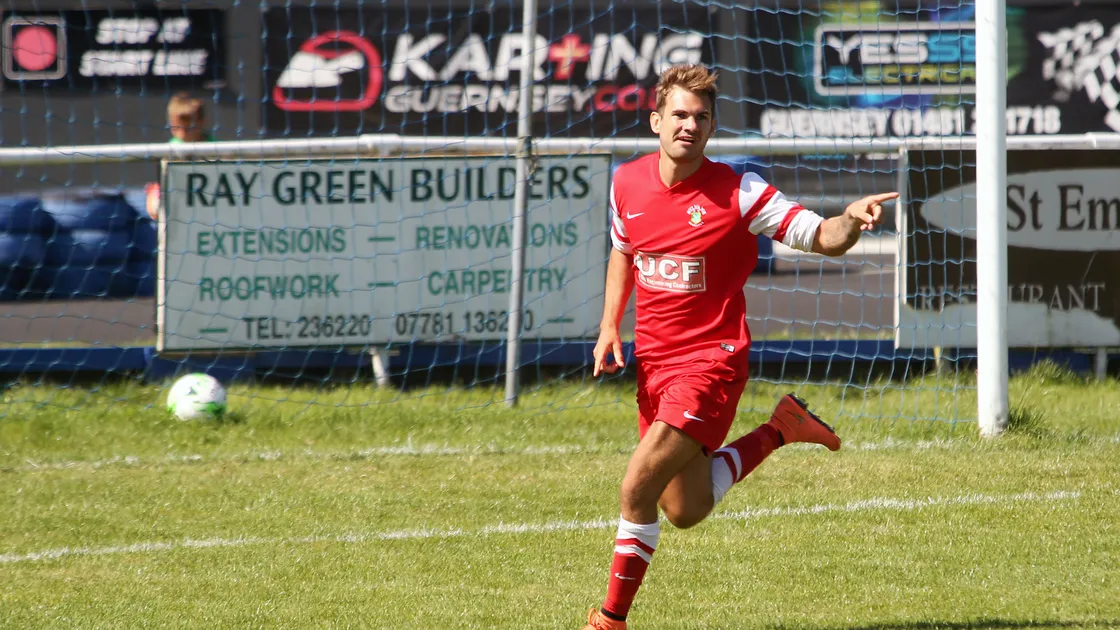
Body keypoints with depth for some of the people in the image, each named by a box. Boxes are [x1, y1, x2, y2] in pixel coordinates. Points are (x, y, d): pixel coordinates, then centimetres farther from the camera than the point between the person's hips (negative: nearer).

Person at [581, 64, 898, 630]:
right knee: (685, 510, 13)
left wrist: (853, 218, -34)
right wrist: (610, 325, 8)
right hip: (653, 360, 6)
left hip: (711, 356, -6)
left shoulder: (737, 194, -14)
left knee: (637, 488, -18)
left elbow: (822, 238, -12)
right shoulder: (627, 183, 1)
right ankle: (778, 431, 35)